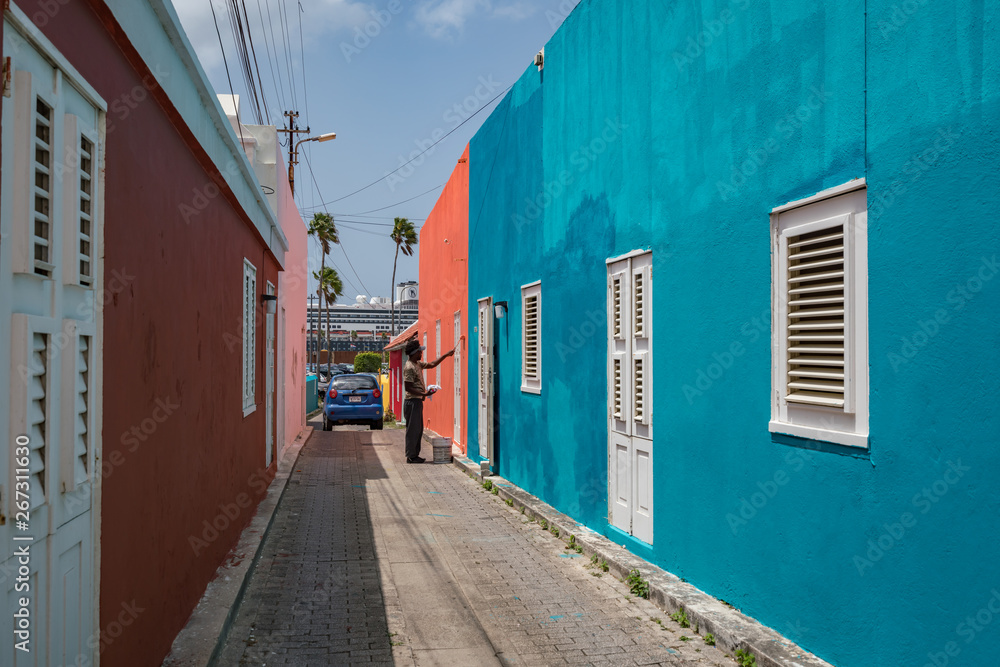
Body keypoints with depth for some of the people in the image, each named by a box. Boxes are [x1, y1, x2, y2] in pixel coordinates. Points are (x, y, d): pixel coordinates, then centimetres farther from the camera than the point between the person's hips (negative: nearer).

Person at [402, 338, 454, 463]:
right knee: (413, 429, -6)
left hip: (417, 401, 10)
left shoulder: (418, 364, 12)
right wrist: (423, 394, -22)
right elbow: (408, 388, -19)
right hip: (412, 401, -10)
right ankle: (411, 456, 0)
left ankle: (415, 455, 18)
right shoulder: (409, 367, -16)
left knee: (418, 429, 12)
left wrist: (446, 355, 21)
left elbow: (432, 364, 25)